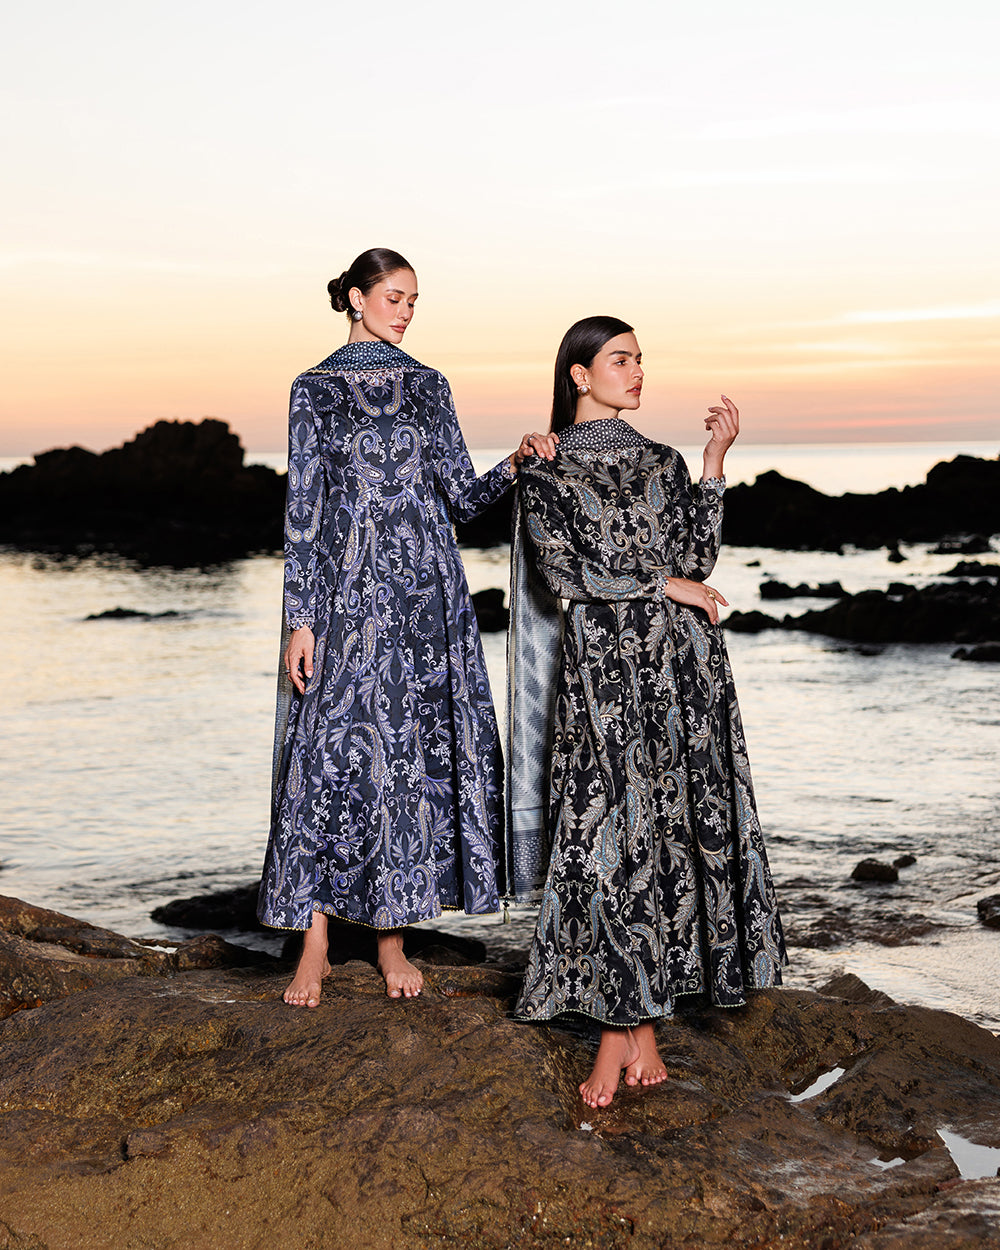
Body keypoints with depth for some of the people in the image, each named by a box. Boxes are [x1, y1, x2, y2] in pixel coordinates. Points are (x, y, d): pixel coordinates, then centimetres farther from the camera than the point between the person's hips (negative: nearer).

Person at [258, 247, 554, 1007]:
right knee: (331, 752, -5)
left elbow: (461, 498, 10)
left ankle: (393, 937, 14)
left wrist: (514, 466, -10)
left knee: (416, 753, 3)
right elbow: (303, 509, -2)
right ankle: (315, 946, 5)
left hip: (426, 593, 4)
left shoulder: (430, 387, 12)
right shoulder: (316, 389, 2)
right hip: (347, 589, -3)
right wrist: (300, 618, -8)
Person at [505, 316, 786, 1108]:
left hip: (681, 669, 4)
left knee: (673, 836, 0)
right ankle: (617, 1029, 0)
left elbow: (697, 556, 4)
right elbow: (565, 569, -7)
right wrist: (666, 584, -4)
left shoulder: (662, 464, 17)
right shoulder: (547, 473, 5)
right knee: (606, 840, -8)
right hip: (600, 667, -4)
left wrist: (715, 462, -2)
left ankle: (644, 1023, 7)